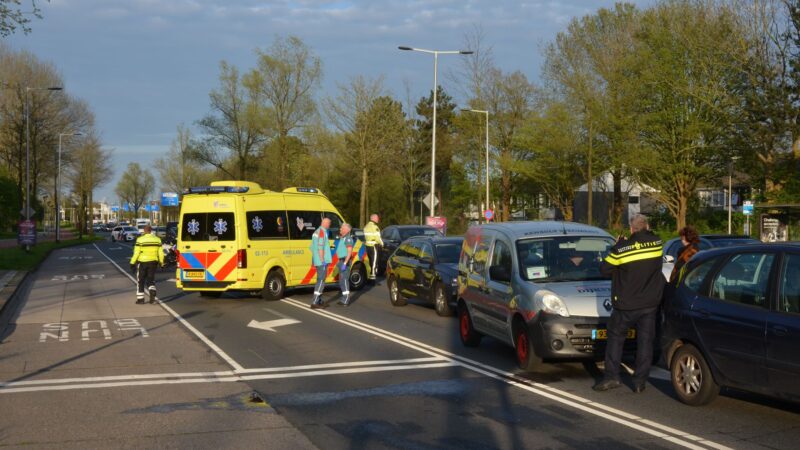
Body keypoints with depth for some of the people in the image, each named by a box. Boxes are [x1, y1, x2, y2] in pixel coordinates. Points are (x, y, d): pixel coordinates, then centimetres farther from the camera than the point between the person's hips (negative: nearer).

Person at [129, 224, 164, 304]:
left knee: (140, 281, 11)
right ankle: (152, 292, -14)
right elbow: (160, 253, 5)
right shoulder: (157, 239, 3)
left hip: (142, 262, -3)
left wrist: (132, 263, -4)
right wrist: (161, 262, 17)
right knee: (150, 280, 13)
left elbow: (136, 253, -11)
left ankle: (140, 299, 14)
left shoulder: (140, 239, -9)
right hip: (153, 262, 3)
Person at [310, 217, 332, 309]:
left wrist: (314, 260, 26)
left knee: (320, 280, 16)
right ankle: (314, 303, -12)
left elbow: (313, 247, 21)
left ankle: (319, 301, 21)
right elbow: (320, 247, -21)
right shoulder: (322, 232, -14)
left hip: (317, 261, 10)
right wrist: (323, 260, -22)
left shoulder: (317, 231, 16)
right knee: (321, 281, -9)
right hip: (322, 261, -10)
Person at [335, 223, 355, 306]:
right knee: (341, 280, 13)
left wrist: (345, 263, -27)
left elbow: (350, 252, -22)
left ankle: (346, 300, -10)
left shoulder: (348, 238, -14)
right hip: (341, 261, 10)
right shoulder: (342, 238, 17)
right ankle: (344, 298, 19)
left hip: (345, 261, -10)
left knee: (344, 280, -11)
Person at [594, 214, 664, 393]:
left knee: (616, 337, 11)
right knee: (645, 341, 6)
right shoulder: (656, 243, -3)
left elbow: (604, 269, -4)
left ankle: (611, 376, 5)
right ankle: (640, 382, 6)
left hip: (626, 304, -3)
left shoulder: (622, 248, -14)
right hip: (651, 303, 3)